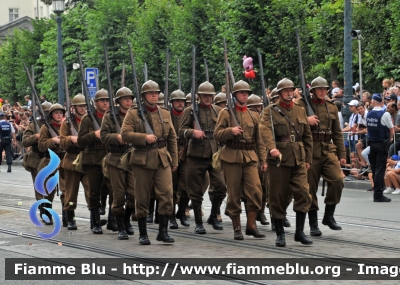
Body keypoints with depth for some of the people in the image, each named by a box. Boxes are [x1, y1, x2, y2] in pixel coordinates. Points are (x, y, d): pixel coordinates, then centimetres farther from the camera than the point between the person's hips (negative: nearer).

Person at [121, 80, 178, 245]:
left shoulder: (165, 113, 13)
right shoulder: (133, 114, 2)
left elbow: (172, 138, 17)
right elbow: (125, 134, -8)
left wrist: (174, 160, 14)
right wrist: (144, 137, -19)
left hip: (162, 160, 2)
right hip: (142, 160, -2)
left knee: (166, 194, -10)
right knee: (142, 198, 3)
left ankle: (163, 231, -1)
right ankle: (143, 234, 13)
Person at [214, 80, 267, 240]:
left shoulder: (254, 116, 14)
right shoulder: (226, 113, 5)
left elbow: (259, 140, 16)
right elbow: (217, 135, -1)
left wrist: (263, 160, 10)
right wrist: (230, 131, -20)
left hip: (250, 157, 3)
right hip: (232, 157, -3)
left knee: (255, 191, -9)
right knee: (234, 194, 0)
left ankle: (251, 225, 3)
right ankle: (237, 229, 9)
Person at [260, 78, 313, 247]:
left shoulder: (300, 111, 14)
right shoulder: (270, 111, 1)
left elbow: (307, 136, 17)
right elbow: (265, 130, -18)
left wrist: (308, 159, 11)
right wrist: (272, 148, -35)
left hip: (298, 159, 3)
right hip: (278, 158, -3)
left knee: (303, 192, -7)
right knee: (278, 196, 1)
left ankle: (300, 231, 3)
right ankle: (280, 233, 12)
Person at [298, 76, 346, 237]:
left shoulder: (332, 108, 13)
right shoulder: (303, 105, 0)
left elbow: (337, 133, 16)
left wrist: (342, 154, 11)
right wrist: (306, 120, -21)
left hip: (329, 150, 3)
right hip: (310, 152, -3)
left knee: (337, 180, -14)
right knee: (311, 187, 1)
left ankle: (329, 216, 2)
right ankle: (313, 224, 10)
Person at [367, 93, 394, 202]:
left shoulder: (369, 114, 3)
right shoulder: (385, 114, -14)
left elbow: (368, 128, 9)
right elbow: (392, 130, -10)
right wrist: (390, 138, 9)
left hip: (372, 143, 5)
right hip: (382, 143, -5)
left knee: (374, 168, 12)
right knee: (380, 169, -5)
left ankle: (377, 193, 18)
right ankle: (378, 194, -6)